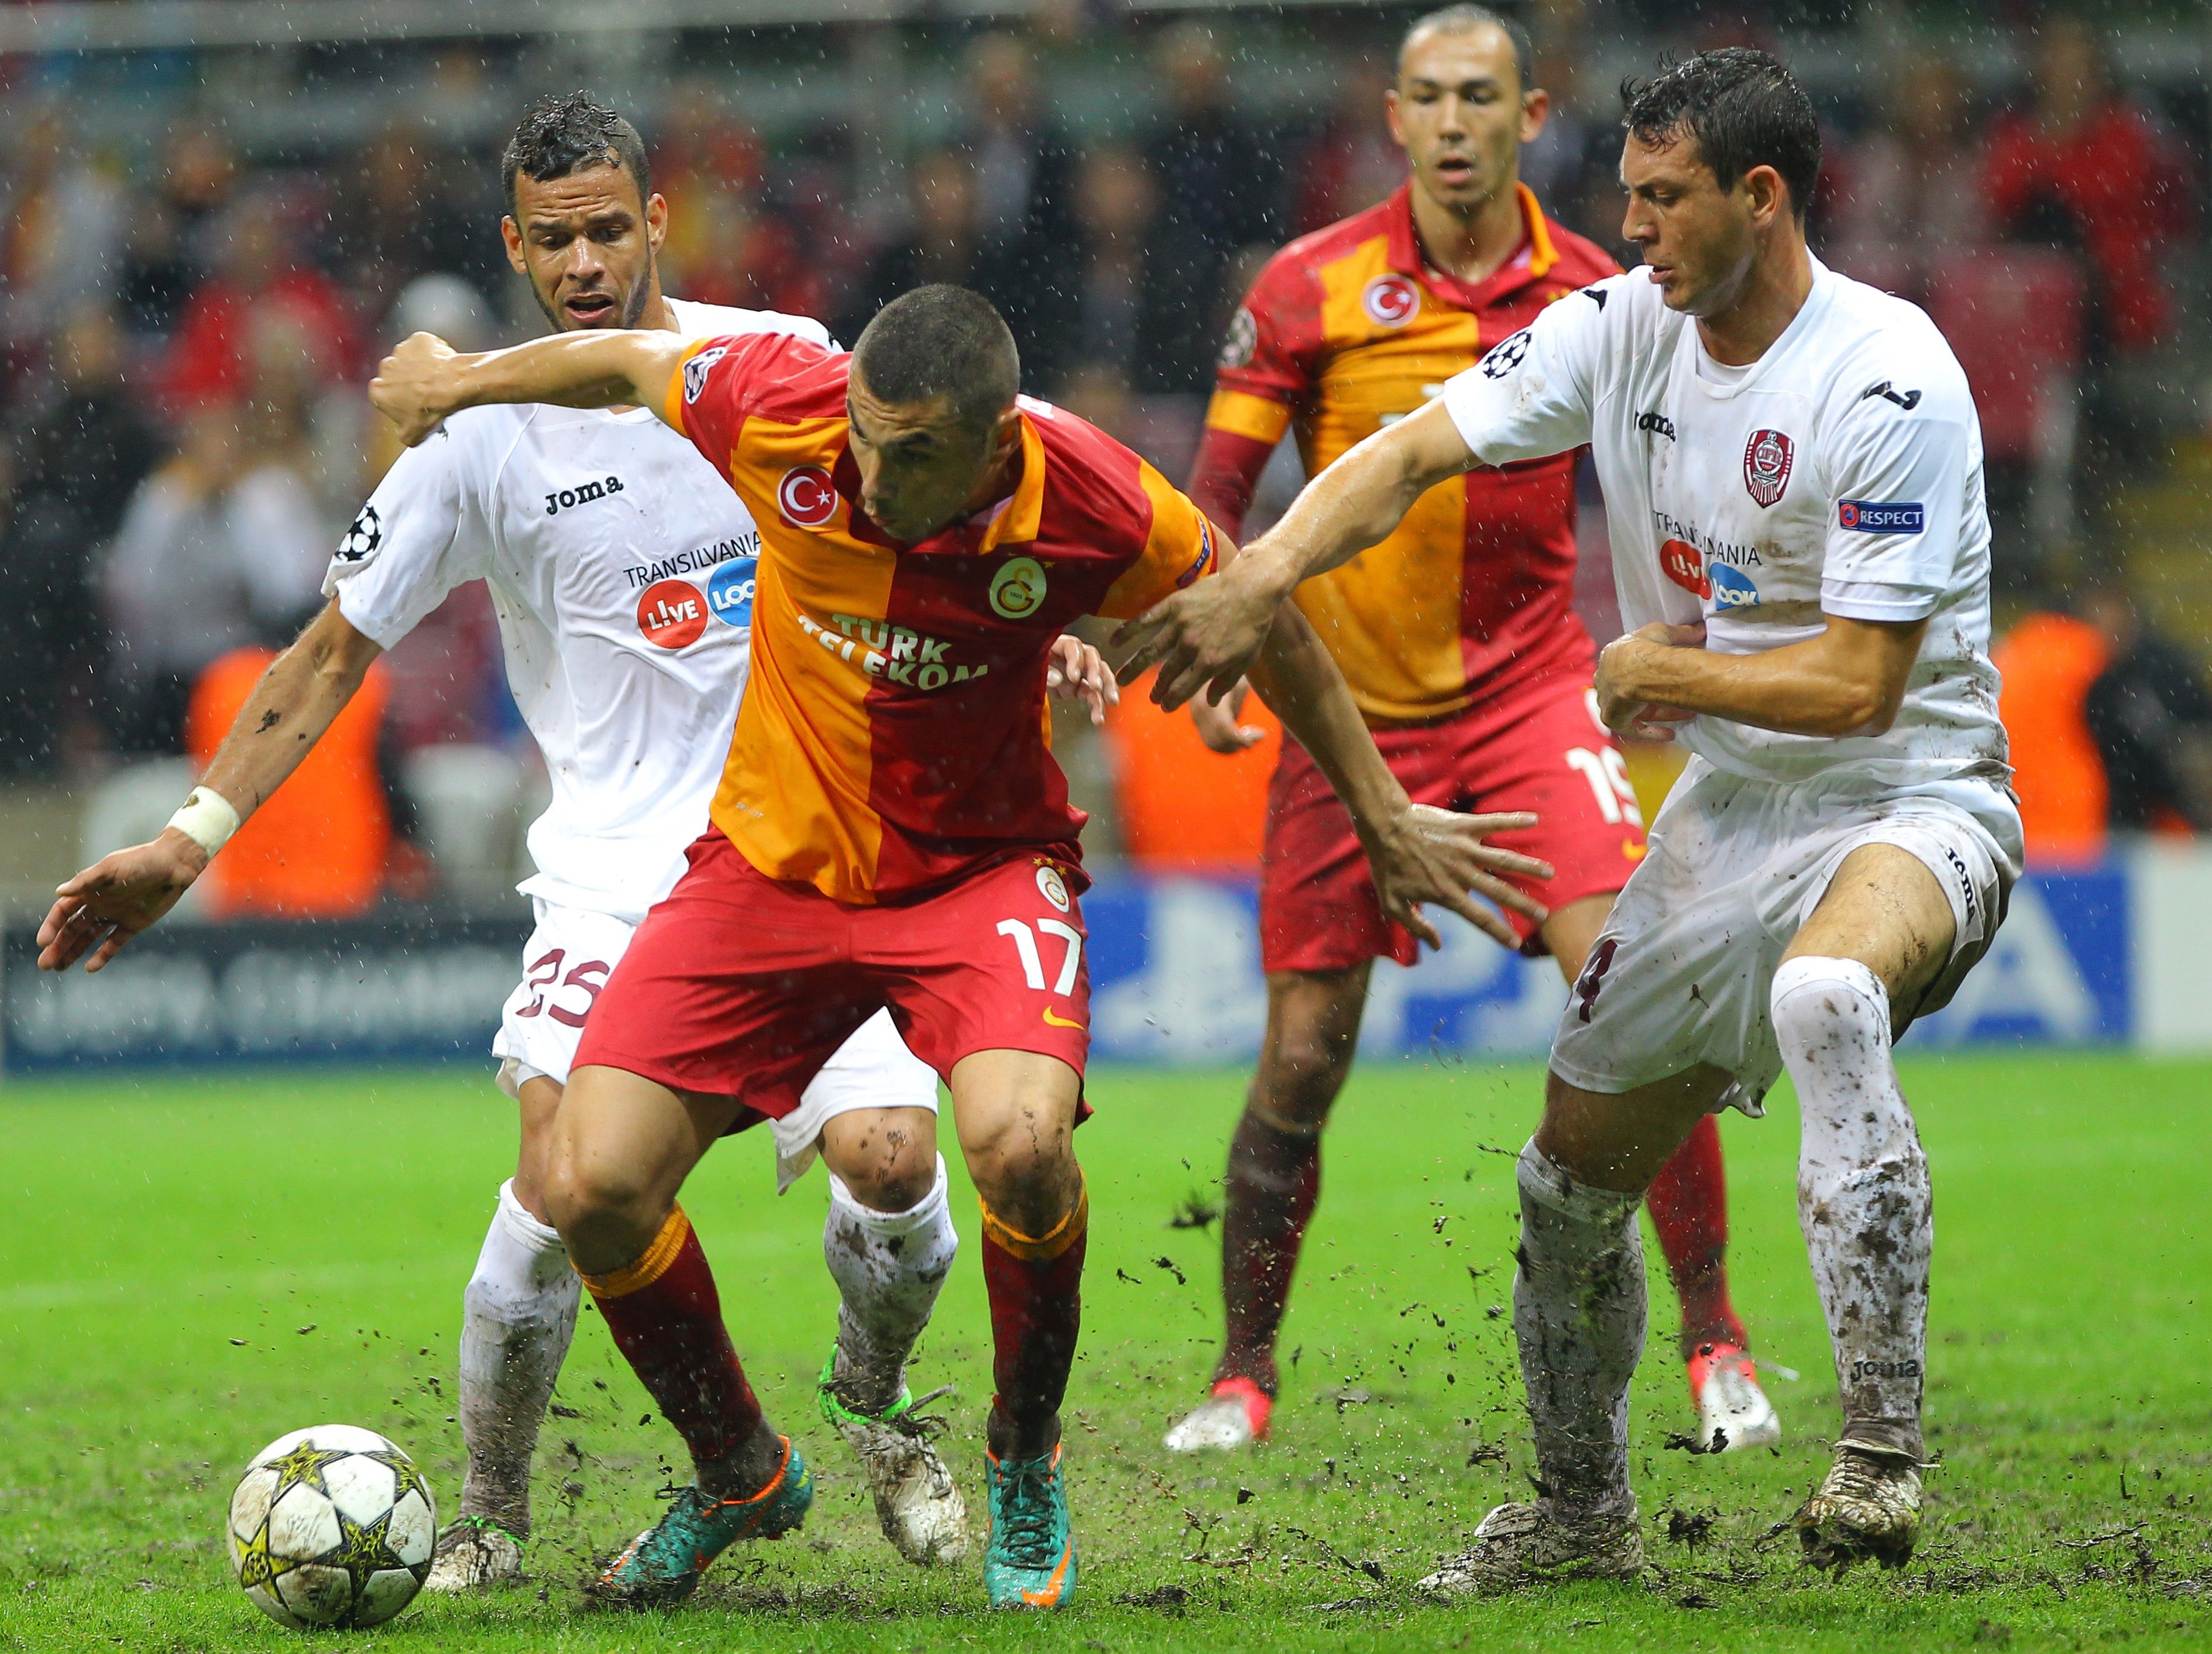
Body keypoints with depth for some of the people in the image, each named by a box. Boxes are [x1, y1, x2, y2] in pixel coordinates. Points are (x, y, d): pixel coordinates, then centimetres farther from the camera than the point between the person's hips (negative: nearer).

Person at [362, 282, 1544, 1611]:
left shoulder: (1090, 506, -22)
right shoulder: (779, 408, -20)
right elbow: (626, 360, 1)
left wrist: (1385, 818, 5)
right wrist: (459, 382, 18)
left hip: (981, 866, -2)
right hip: (774, 856, 2)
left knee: (1021, 1142, -31)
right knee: (594, 1187, -11)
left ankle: (1026, 1471, -1)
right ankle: (741, 1475, 18)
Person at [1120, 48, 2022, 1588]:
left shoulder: (1887, 378, -21)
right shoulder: (1620, 330, -1)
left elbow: (1858, 682, -22)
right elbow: (1414, 452, -3)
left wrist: (1656, 672, -10)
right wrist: (1264, 575, -19)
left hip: (1913, 809, -7)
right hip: (1729, 813, 7)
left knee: (1825, 995, -41)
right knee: (1572, 1174, 11)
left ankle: (1881, 1452, -38)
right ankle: (1581, 1511, 35)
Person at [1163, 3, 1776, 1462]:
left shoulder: (1594, 295, -1)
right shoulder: (1313, 287, -5)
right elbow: (1215, 494, 0)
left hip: (1528, 686, 0)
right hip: (1349, 710, 0)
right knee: (1302, 1058, 0)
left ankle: (1715, 1341, -3)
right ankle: (1245, 1374, 16)